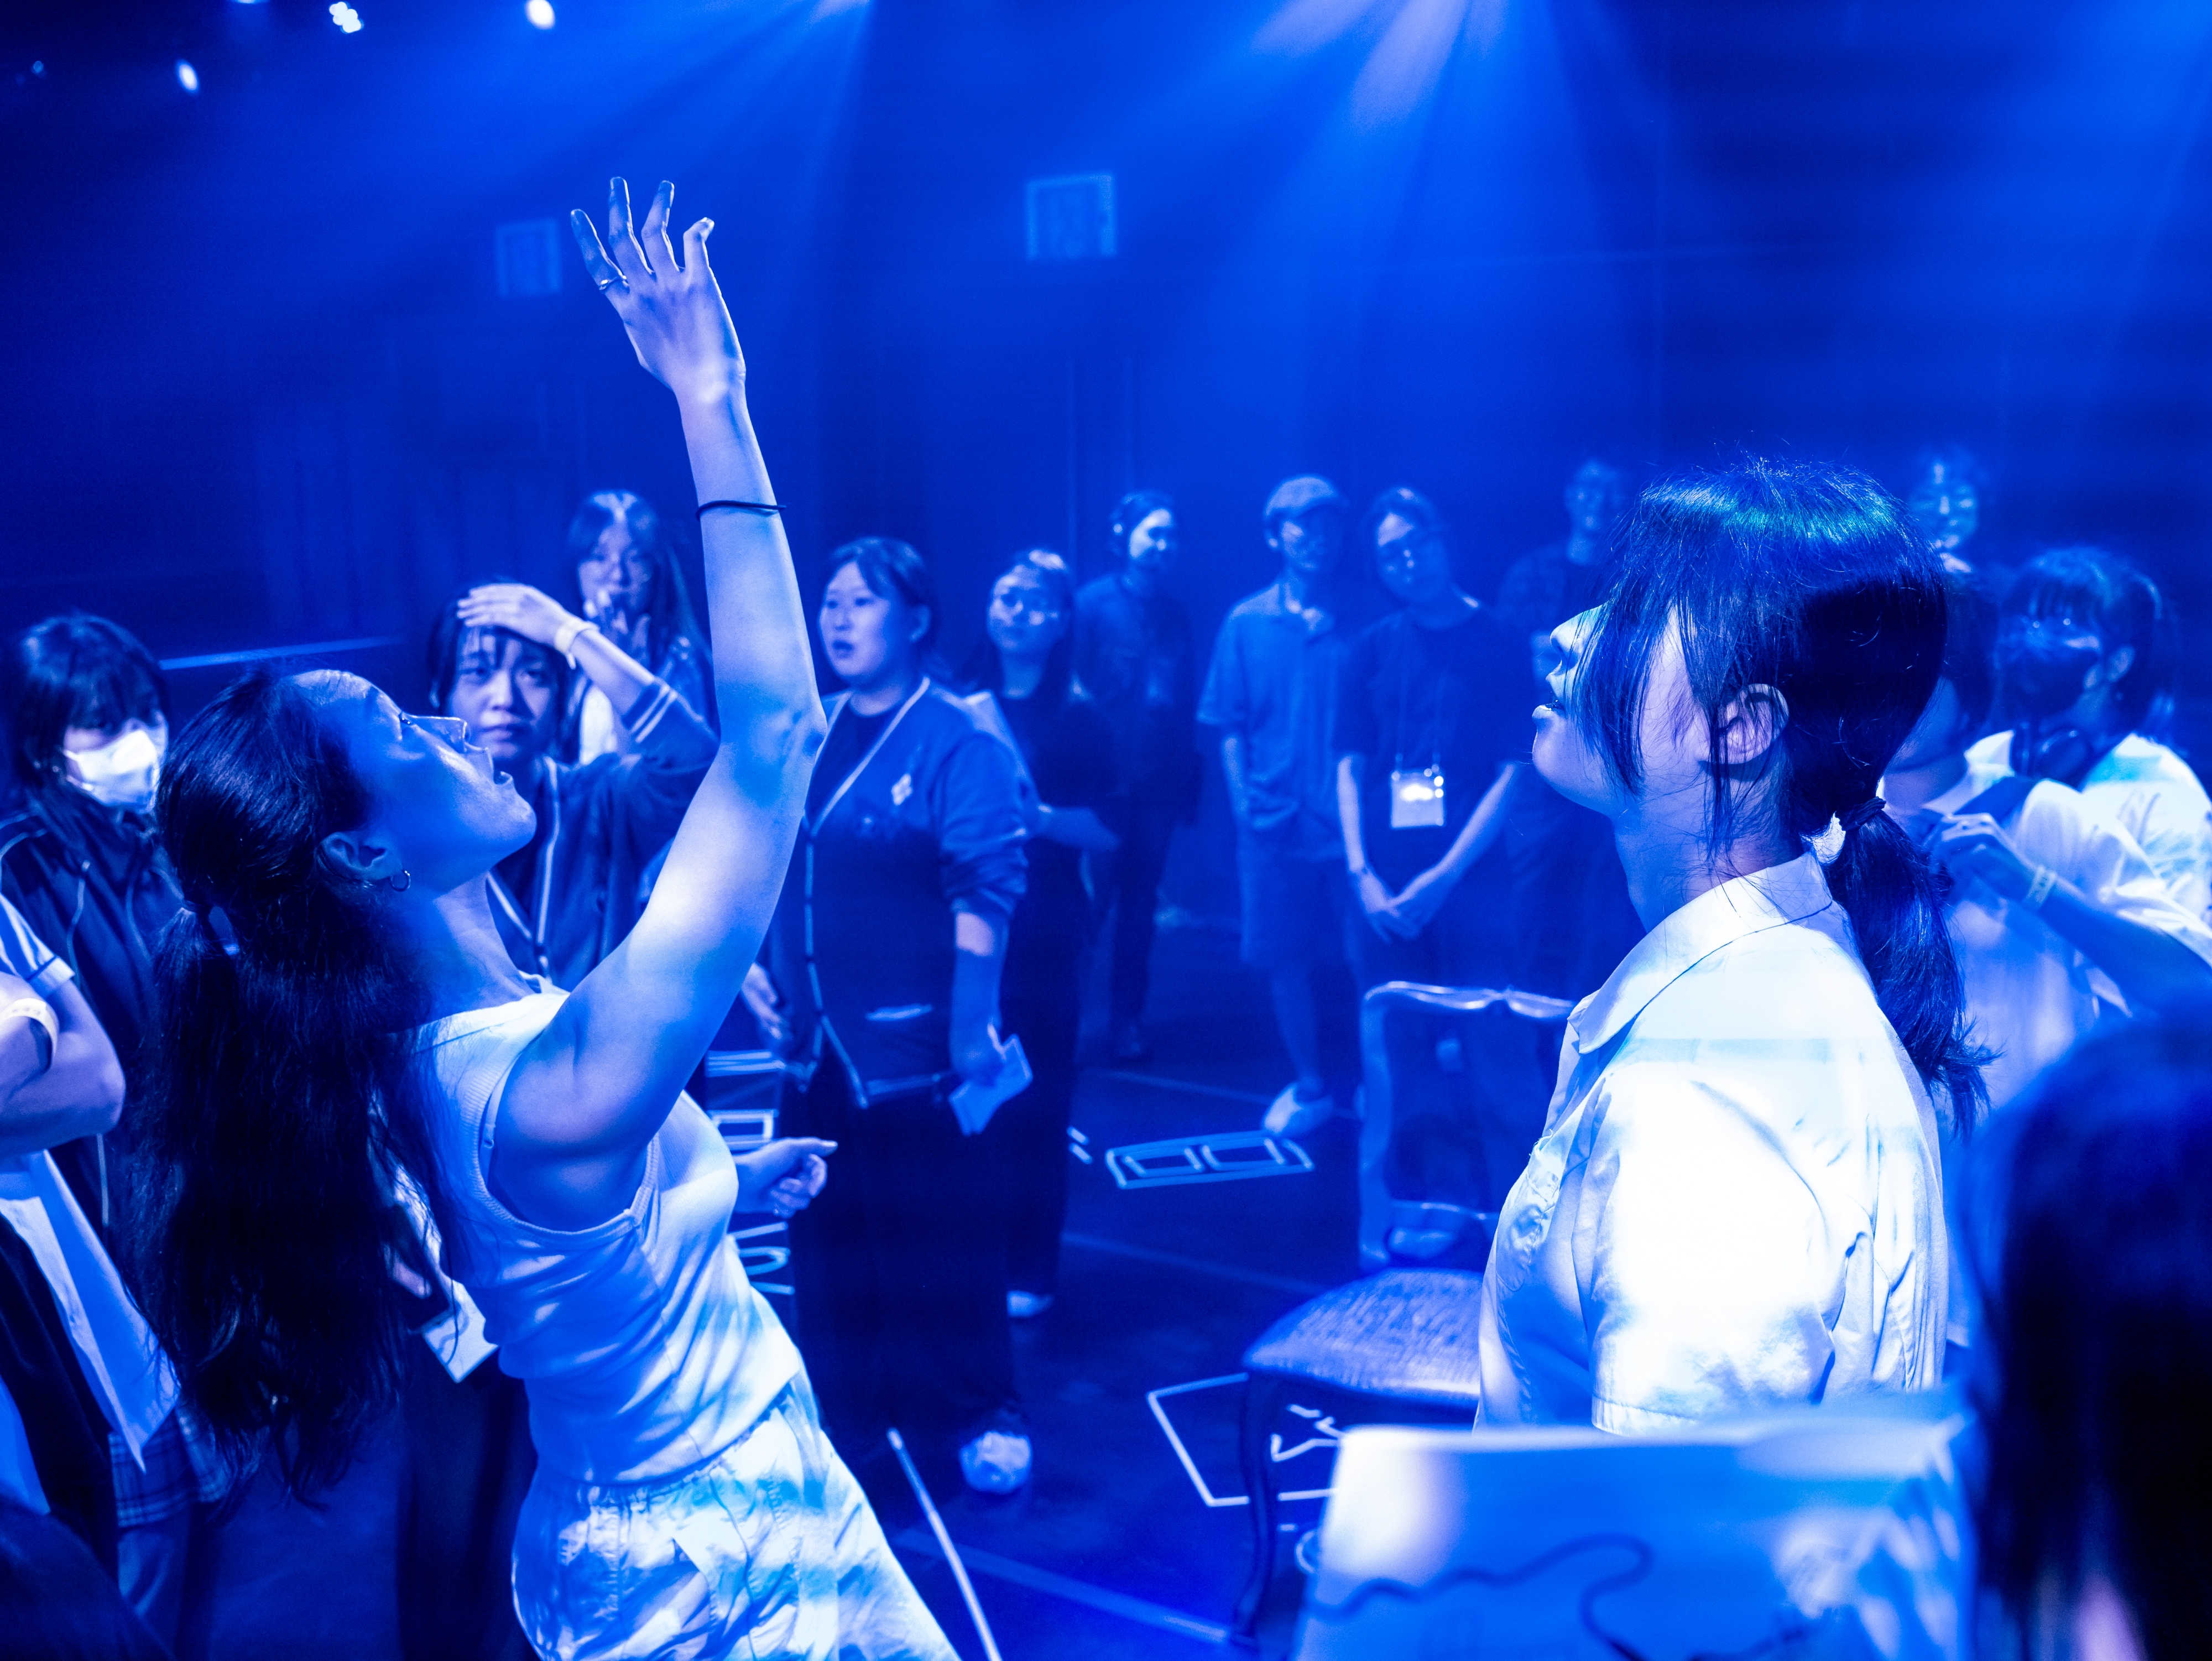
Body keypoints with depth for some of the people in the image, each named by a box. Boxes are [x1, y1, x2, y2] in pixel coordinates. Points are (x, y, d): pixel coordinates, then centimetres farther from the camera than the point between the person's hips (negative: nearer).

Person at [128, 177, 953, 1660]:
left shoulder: (410, 1072, -6)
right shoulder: (558, 1083, -34)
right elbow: (775, 728, -34)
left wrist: (714, 1185, 10)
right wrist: (711, 404, -30)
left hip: (620, 1538, 8)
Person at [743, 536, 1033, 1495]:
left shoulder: (958, 747, -9)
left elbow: (983, 895, -15)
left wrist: (972, 1028, -21)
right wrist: (752, 966, 7)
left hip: (914, 1049, -6)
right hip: (814, 1042, 6)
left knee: (943, 1241, 4)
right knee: (828, 1235, 15)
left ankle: (984, 1417, 21)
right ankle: (841, 1410, 30)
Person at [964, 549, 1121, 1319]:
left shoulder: (1080, 719, 2)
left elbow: (1109, 831, -5)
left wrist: (1036, 816, -19)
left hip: (1041, 937, -2)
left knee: (1032, 1109, 1)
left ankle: (1028, 1271, 13)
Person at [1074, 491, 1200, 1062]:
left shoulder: (1176, 616, 13)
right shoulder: (1094, 603, -1)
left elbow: (1188, 702, 12)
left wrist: (1187, 778, 5)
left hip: (1157, 784, 4)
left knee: (1139, 906, 7)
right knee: (1090, 898, -5)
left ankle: (1128, 1021, 15)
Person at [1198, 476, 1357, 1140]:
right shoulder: (1247, 623, 7)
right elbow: (1229, 726, 8)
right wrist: (1242, 797, -2)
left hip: (1352, 817, -1)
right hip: (1275, 821, 2)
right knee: (1284, 958, 7)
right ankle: (1310, 1087, 22)